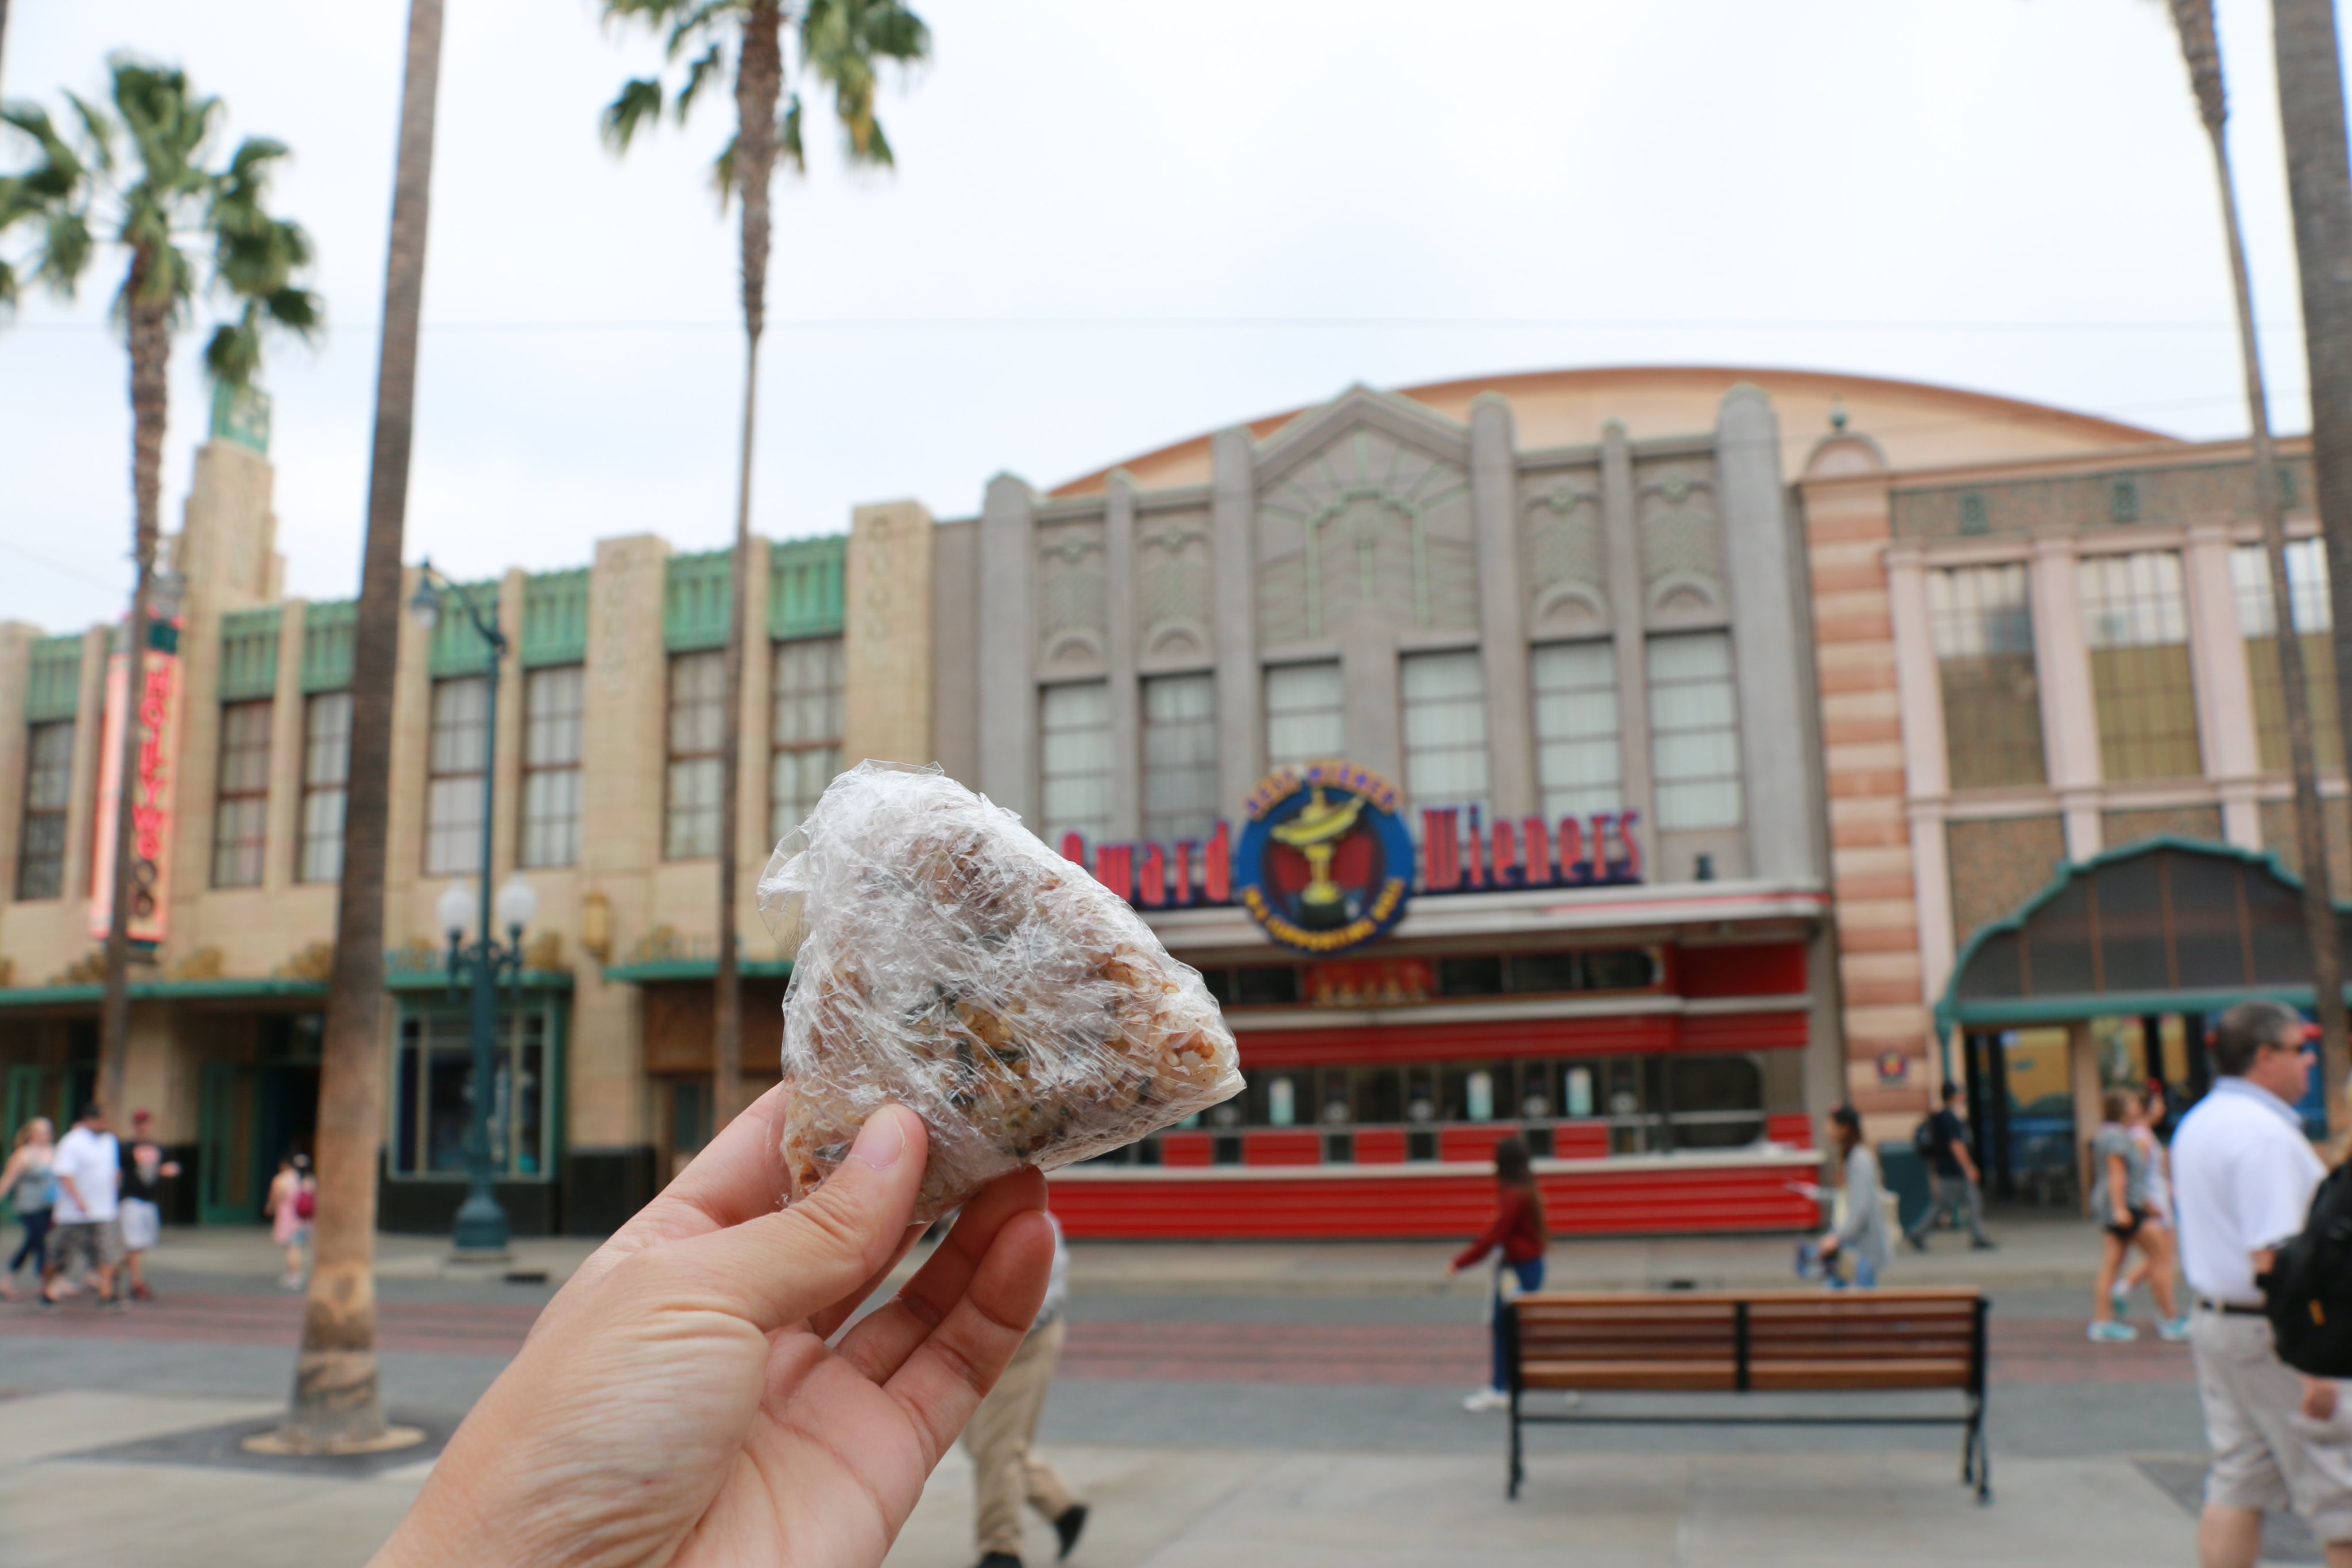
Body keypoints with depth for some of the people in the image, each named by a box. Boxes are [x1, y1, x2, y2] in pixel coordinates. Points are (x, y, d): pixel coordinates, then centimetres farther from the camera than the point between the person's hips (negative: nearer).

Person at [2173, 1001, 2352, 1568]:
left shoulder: (2196, 1124, 13)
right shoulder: (2265, 1134, -18)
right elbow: (2274, 1259, -24)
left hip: (2211, 1321, 9)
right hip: (2273, 1331, -9)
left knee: (2235, 1488, 10)